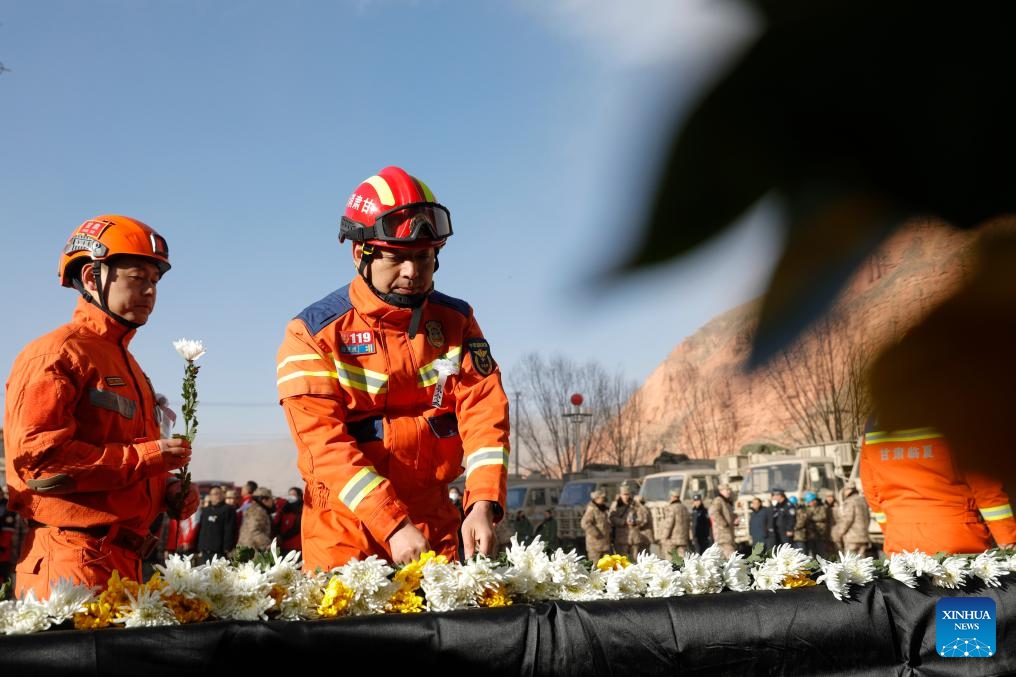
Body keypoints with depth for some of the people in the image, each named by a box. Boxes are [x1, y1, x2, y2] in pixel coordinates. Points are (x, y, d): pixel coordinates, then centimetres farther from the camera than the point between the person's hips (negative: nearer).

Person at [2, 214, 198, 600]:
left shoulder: (126, 364, 22)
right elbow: (35, 453, -18)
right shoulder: (56, 353, -7)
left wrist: (168, 490, 9)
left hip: (124, 559, 9)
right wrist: (143, 458, -17)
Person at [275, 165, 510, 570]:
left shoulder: (456, 323, 3)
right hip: (344, 534, -2)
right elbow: (323, 441, -16)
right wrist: (392, 525, -26)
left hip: (434, 526, 3)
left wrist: (483, 504, -22)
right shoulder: (313, 334, -8)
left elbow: (484, 409, -6)